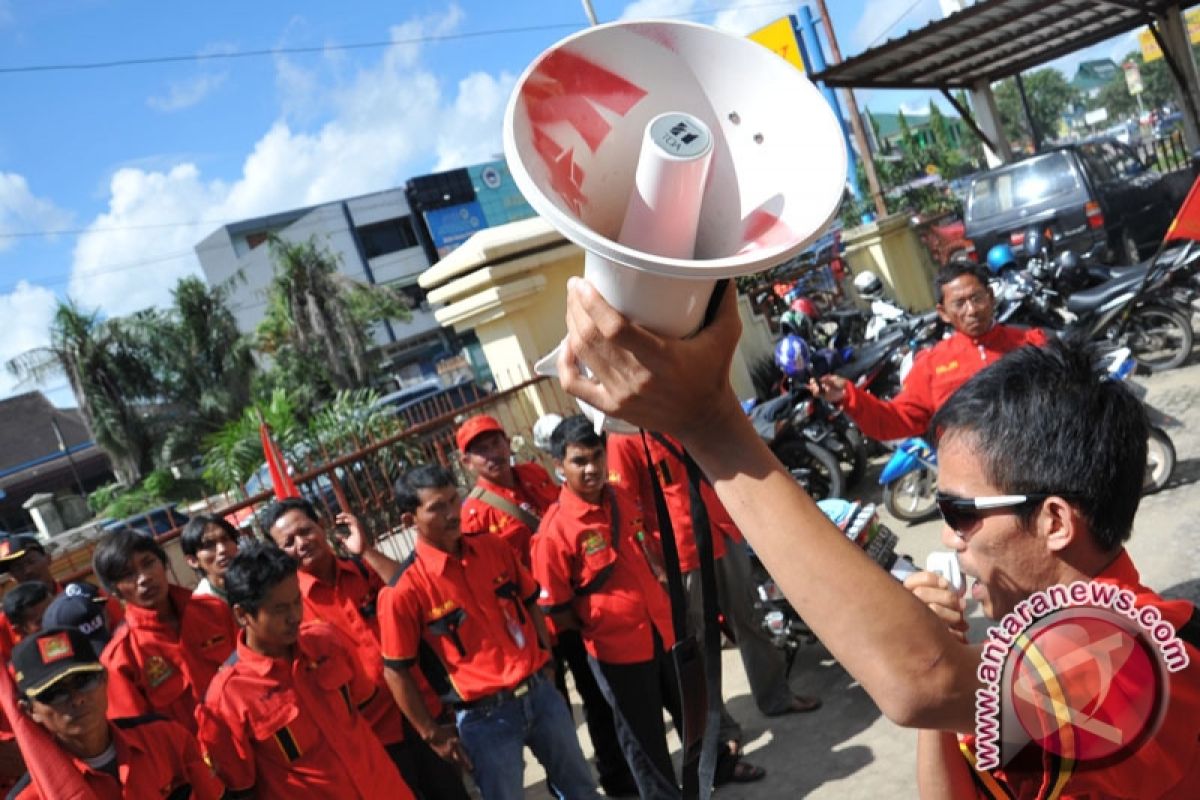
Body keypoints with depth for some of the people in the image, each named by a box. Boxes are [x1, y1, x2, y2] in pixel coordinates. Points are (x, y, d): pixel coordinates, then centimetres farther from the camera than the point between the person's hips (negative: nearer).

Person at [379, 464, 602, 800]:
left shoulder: (494, 547, -3)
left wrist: (546, 661, 11)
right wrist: (433, 734, -5)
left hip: (541, 693, 5)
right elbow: (396, 671, -10)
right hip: (485, 716, -5)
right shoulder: (405, 589, -18)